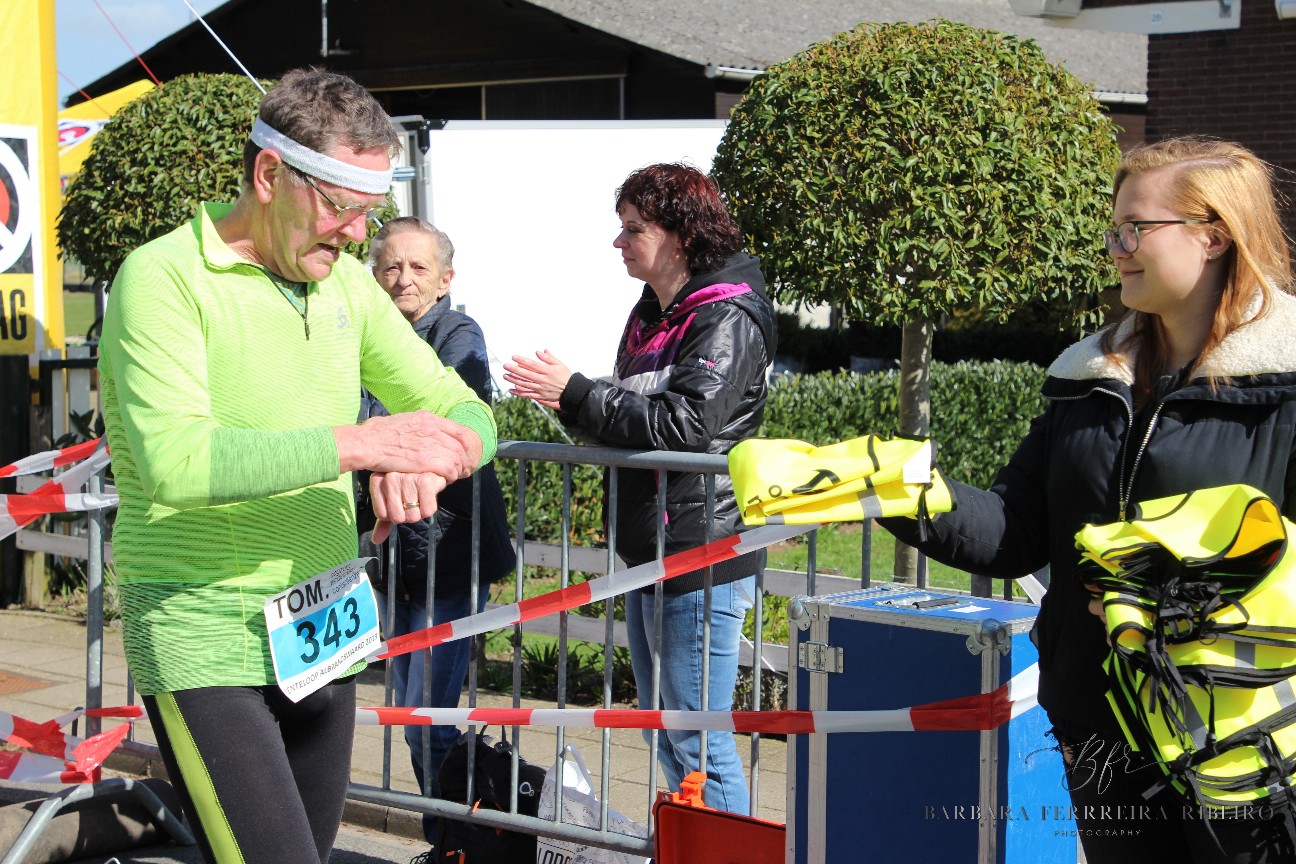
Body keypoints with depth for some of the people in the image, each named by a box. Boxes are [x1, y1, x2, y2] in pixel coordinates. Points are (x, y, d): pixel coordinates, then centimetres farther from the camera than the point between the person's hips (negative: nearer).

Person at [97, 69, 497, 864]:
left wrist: (425, 461, -13)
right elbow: (175, 461, -25)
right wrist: (361, 443, -25)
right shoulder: (165, 278, -11)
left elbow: (465, 413, 11)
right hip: (206, 642, -7)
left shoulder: (346, 284, 10)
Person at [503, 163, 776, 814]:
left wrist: (575, 394, -19)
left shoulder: (728, 319, -14)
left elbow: (682, 424, -24)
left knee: (698, 744, -5)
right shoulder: (652, 313, 14)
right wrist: (568, 398, -2)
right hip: (649, 553, 10)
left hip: (702, 558, -10)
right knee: (662, 732, 18)